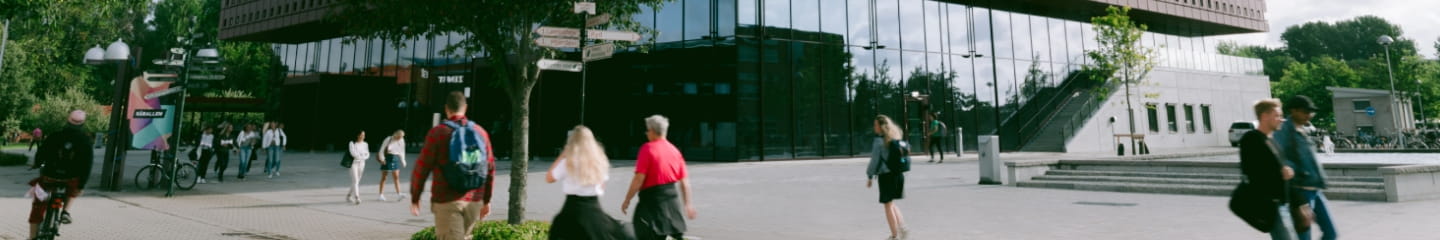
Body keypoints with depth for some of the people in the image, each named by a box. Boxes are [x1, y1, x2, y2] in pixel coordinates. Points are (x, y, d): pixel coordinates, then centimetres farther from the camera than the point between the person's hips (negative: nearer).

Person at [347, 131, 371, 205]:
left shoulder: (365, 144, 7)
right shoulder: (352, 143, -5)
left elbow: (367, 155, 1)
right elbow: (353, 153, -16)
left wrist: (360, 157, -15)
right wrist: (362, 155, -9)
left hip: (361, 163, 5)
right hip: (353, 163, -5)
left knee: (357, 181, 10)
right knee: (355, 181, -13)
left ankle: (349, 196, 28)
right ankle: (356, 198, -19)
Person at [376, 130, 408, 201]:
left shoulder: (401, 141, 4)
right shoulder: (388, 140, -9)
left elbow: (402, 151, 14)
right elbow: (381, 150, -5)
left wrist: (403, 161, 10)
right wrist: (382, 158, -15)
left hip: (396, 159, 3)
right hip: (387, 158, -3)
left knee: (396, 177, -3)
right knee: (383, 177, 4)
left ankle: (398, 194, -9)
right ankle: (381, 195, 8)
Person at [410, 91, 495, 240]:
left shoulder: (437, 133, -6)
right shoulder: (480, 132, 5)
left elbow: (422, 168, -6)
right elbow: (490, 168, 7)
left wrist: (415, 198, 6)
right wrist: (486, 200, 15)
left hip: (447, 201, -4)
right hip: (474, 201, 4)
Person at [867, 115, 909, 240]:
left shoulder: (879, 141, -14)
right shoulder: (896, 139, 7)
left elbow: (875, 160, -12)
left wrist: (870, 177, -3)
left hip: (886, 176, -7)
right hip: (898, 174, 7)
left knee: (888, 205, 5)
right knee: (892, 204, 21)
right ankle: (902, 227, 9)